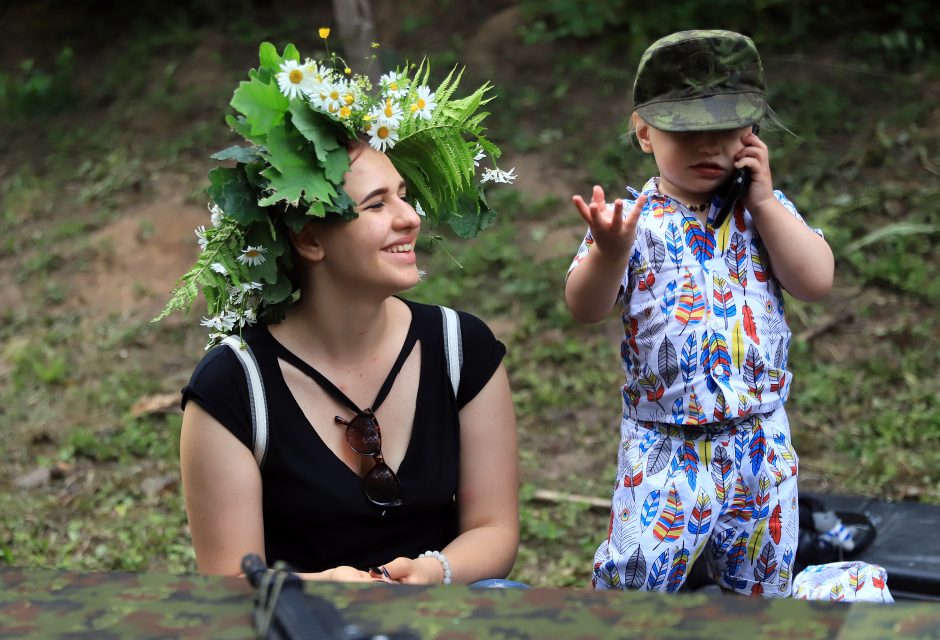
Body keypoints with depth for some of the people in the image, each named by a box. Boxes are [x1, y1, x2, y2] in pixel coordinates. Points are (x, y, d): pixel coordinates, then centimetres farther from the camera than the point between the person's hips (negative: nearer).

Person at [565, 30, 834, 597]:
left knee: (764, 581, 17)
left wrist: (764, 201, -12)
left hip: (761, 438, 3)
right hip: (663, 444, -3)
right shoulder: (634, 220, -6)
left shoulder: (766, 211, 3)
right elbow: (586, 309, -16)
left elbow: (816, 282, -9)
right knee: (635, 574, -2)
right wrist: (610, 252, -36)